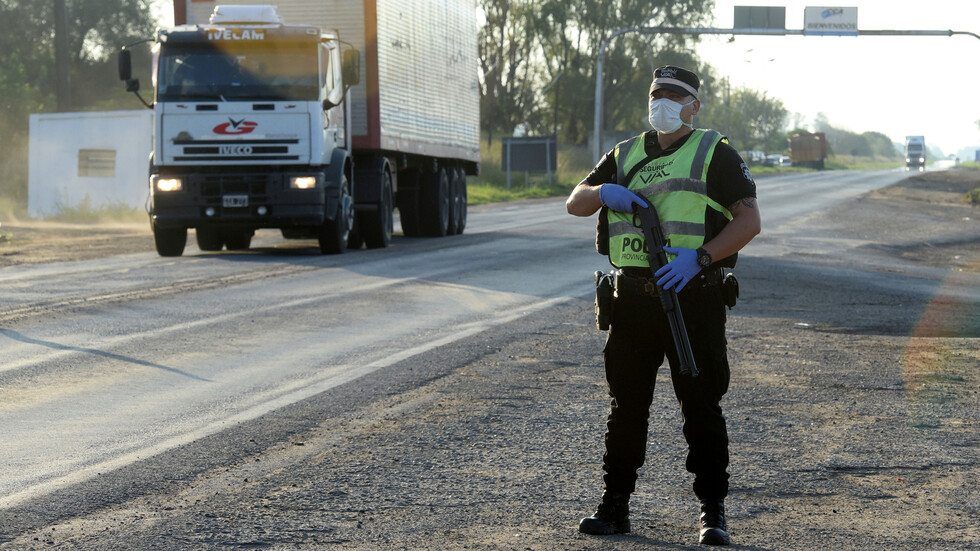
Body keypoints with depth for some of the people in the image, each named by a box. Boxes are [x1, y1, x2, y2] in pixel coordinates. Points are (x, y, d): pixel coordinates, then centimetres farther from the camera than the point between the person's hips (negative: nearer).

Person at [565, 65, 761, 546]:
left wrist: (698, 258, -19)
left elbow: (749, 221, -6)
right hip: (633, 298, 4)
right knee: (626, 406, 7)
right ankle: (615, 506, 14)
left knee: (701, 407, -2)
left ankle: (712, 512, 3)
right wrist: (604, 192, -7)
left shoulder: (714, 154, 2)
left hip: (693, 297, -4)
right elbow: (574, 203, 16)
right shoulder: (625, 156, 17)